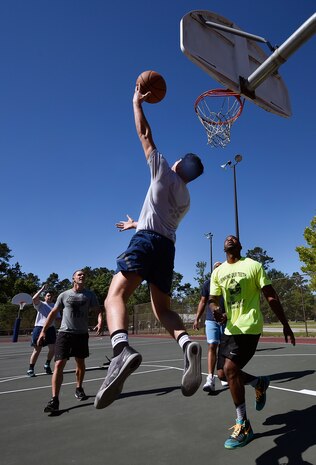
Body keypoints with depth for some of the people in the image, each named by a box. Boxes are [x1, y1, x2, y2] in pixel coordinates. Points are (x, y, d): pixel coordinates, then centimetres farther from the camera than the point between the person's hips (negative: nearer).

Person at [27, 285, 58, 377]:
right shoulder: (40, 304, 3)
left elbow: (58, 317, 15)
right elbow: (34, 299, -18)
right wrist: (42, 289, -14)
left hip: (51, 329, 4)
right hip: (39, 328, -4)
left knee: (52, 349, 2)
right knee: (37, 350, -1)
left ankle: (47, 365, 27)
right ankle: (30, 370, 13)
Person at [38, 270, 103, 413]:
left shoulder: (90, 295, 2)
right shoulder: (64, 295, 2)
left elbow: (98, 310, -1)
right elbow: (53, 313, 8)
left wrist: (100, 322, -22)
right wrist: (43, 331, 4)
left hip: (82, 334, 2)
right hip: (64, 333, -1)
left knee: (80, 363, 15)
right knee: (59, 365, -12)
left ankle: (79, 389, 37)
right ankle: (54, 399, -7)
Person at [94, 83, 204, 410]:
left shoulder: (164, 172, 10)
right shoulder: (185, 198, 27)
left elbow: (145, 134, 14)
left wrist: (137, 103, 29)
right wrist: (137, 224, 53)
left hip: (147, 240, -6)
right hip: (167, 247, 7)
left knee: (115, 296, -18)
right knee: (162, 308, 12)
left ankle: (122, 349, -45)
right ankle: (187, 342, -16)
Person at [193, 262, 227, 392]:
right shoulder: (207, 283, 5)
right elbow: (203, 302, 9)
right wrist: (197, 319, 3)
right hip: (211, 320, 0)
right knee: (212, 347, -9)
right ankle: (210, 379, -8)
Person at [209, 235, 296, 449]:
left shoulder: (253, 265, -3)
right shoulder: (217, 272, 9)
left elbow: (271, 297, -2)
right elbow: (213, 299, 6)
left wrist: (286, 326, -2)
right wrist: (216, 309, -18)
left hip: (249, 327, -6)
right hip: (231, 328, 6)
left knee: (230, 369, -17)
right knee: (223, 373, 7)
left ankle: (244, 426, 3)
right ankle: (260, 382, 35)